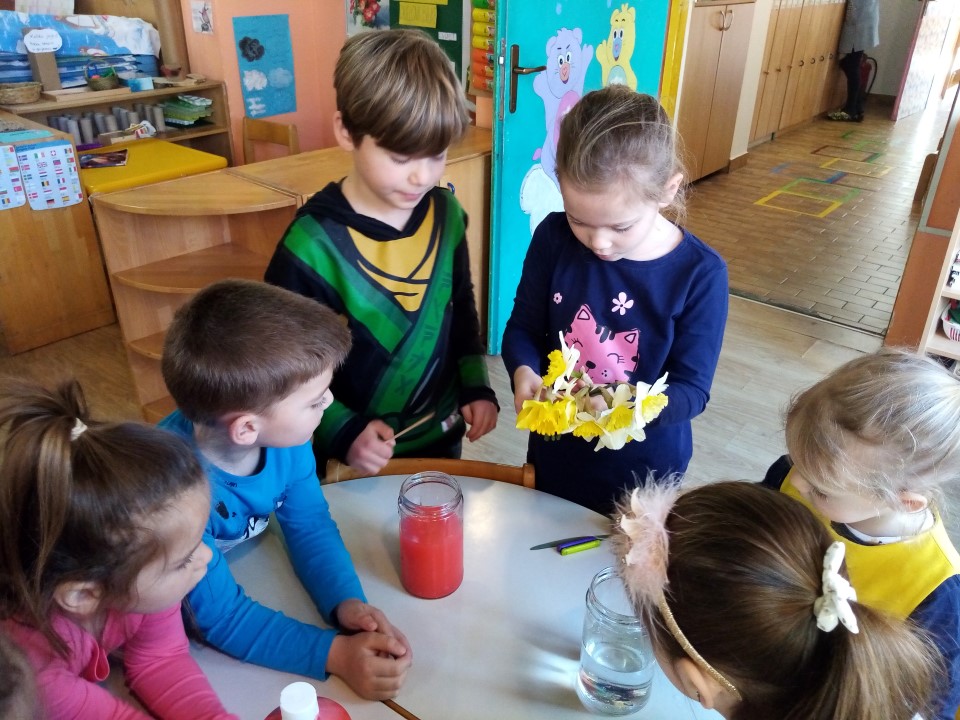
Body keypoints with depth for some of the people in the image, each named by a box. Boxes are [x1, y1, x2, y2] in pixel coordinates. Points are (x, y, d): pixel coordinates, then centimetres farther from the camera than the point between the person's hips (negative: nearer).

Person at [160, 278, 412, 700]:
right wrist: (335, 653, -36)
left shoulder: (281, 430, -22)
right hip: (180, 621, -4)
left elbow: (310, 523, -9)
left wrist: (346, 603, -24)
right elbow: (221, 617, -30)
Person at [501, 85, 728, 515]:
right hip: (554, 455, 2)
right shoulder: (554, 238, -14)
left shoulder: (700, 274, -20)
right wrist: (523, 372, -27)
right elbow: (522, 328, -4)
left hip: (644, 468, -2)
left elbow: (691, 390, -17)